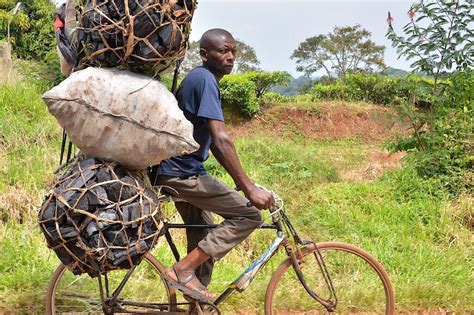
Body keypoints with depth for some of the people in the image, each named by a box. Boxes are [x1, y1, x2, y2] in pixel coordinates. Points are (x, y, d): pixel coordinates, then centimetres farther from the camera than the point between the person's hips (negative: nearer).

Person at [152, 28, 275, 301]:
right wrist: (249, 187, -29)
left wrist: (242, 181, 15)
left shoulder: (200, 79, 16)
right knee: (249, 214, -11)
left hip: (179, 171, 10)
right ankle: (183, 270, -11)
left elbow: (213, 142, 19)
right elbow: (221, 139, -26)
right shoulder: (205, 79, -16)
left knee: (204, 240, 18)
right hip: (182, 173, -10)